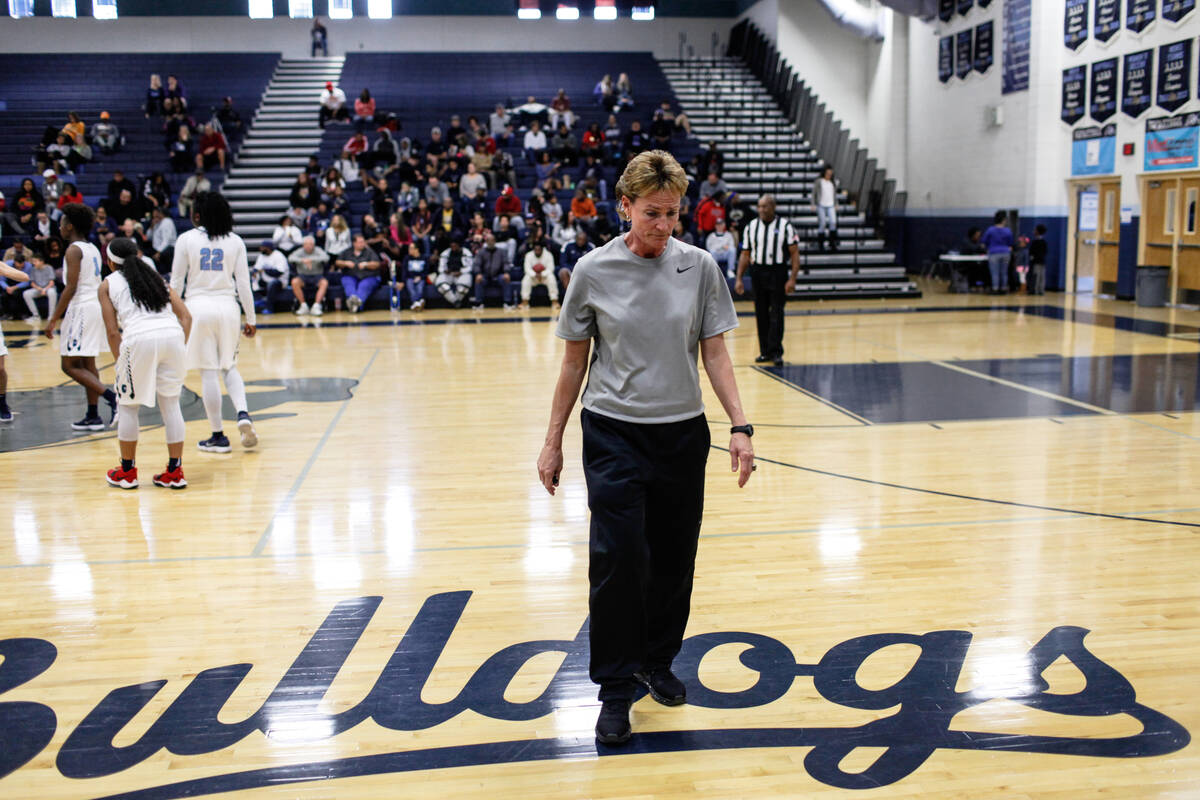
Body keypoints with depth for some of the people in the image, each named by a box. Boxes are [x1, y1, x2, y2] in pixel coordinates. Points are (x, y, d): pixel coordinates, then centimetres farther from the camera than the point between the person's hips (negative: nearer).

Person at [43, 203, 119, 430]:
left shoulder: (74, 250, -11)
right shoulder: (93, 249, 15)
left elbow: (71, 288, -18)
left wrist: (54, 319, -16)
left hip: (82, 308, -9)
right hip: (97, 305, 9)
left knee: (70, 365, -5)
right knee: (87, 364, 13)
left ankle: (112, 397, -19)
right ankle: (93, 416, 14)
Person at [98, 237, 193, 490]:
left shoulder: (107, 284, 17)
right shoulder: (156, 277, 27)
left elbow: (113, 331, 6)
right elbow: (186, 317, 14)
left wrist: (121, 363, 12)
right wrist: (181, 349, 13)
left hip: (139, 338, -3)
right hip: (173, 335, 4)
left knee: (128, 405, 15)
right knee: (170, 404, 14)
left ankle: (127, 472, 23)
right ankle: (175, 472, 15)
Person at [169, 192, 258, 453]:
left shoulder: (186, 239, -1)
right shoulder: (235, 241, 4)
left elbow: (176, 282, -1)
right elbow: (244, 283, 3)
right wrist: (250, 319, 8)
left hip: (198, 306, -2)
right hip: (228, 306, 2)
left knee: (208, 373, 2)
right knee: (230, 367, 17)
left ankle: (218, 436, 6)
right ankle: (243, 413, -8)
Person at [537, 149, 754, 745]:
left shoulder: (698, 267, -1)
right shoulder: (593, 271, -4)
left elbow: (714, 354, 4)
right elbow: (575, 362, 4)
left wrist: (739, 426, -6)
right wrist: (553, 443, 5)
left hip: (682, 434, 2)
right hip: (613, 433, -2)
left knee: (673, 560, 9)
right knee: (617, 557, -10)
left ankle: (657, 662, 33)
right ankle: (615, 689, 7)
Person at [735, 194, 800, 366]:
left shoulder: (785, 226, -3)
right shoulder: (751, 227, 7)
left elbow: (795, 254, -4)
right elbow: (745, 255, 10)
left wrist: (792, 279, -13)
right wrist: (739, 279, 3)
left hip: (778, 272, -3)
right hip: (757, 272, 4)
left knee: (776, 313, -6)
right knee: (761, 314, 6)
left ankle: (776, 352, -3)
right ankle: (765, 352, 14)